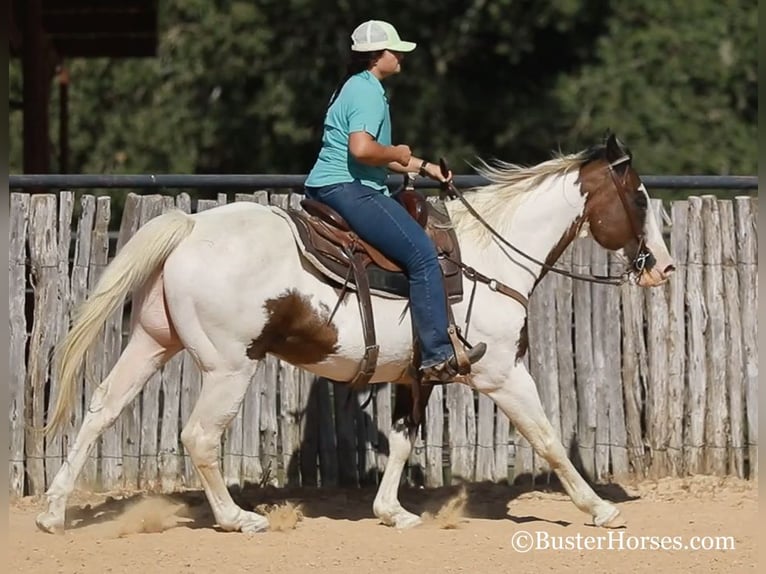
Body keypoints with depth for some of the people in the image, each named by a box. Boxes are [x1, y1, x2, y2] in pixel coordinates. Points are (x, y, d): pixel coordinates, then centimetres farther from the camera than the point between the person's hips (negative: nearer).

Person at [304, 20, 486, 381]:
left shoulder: (356, 87, 20)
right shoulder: (368, 92, -13)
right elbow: (361, 149, -28)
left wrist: (423, 167, 22)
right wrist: (397, 154, -10)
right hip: (348, 189, -12)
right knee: (422, 254, -16)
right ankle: (437, 355, -19)